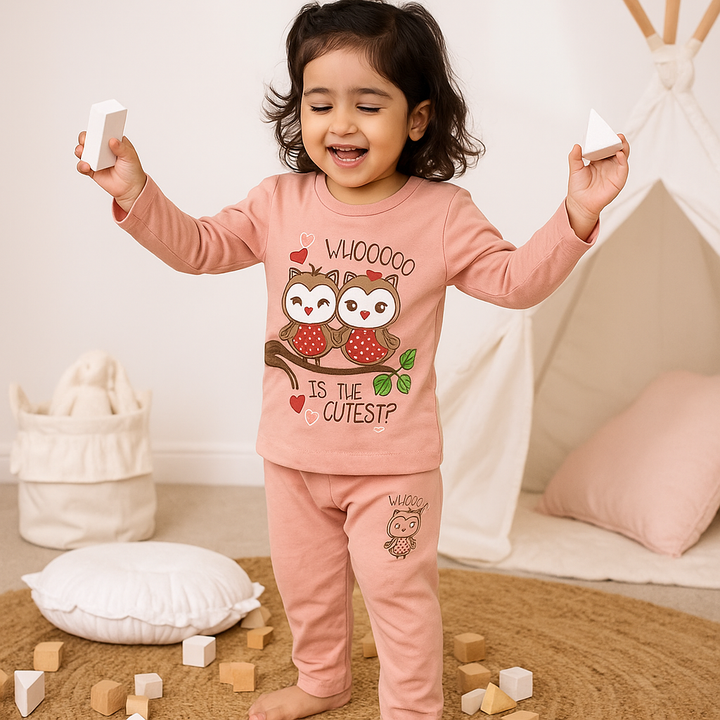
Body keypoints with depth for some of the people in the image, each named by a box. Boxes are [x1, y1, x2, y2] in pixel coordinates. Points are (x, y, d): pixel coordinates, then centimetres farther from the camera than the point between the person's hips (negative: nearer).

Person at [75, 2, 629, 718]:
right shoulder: (279, 204, -4)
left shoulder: (443, 214, -10)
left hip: (394, 459, -3)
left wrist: (576, 215, -22)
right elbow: (197, 245, 1)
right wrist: (135, 191, -13)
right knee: (303, 579, 21)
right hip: (294, 450, 4)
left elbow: (515, 279, -9)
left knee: (398, 588, 7)